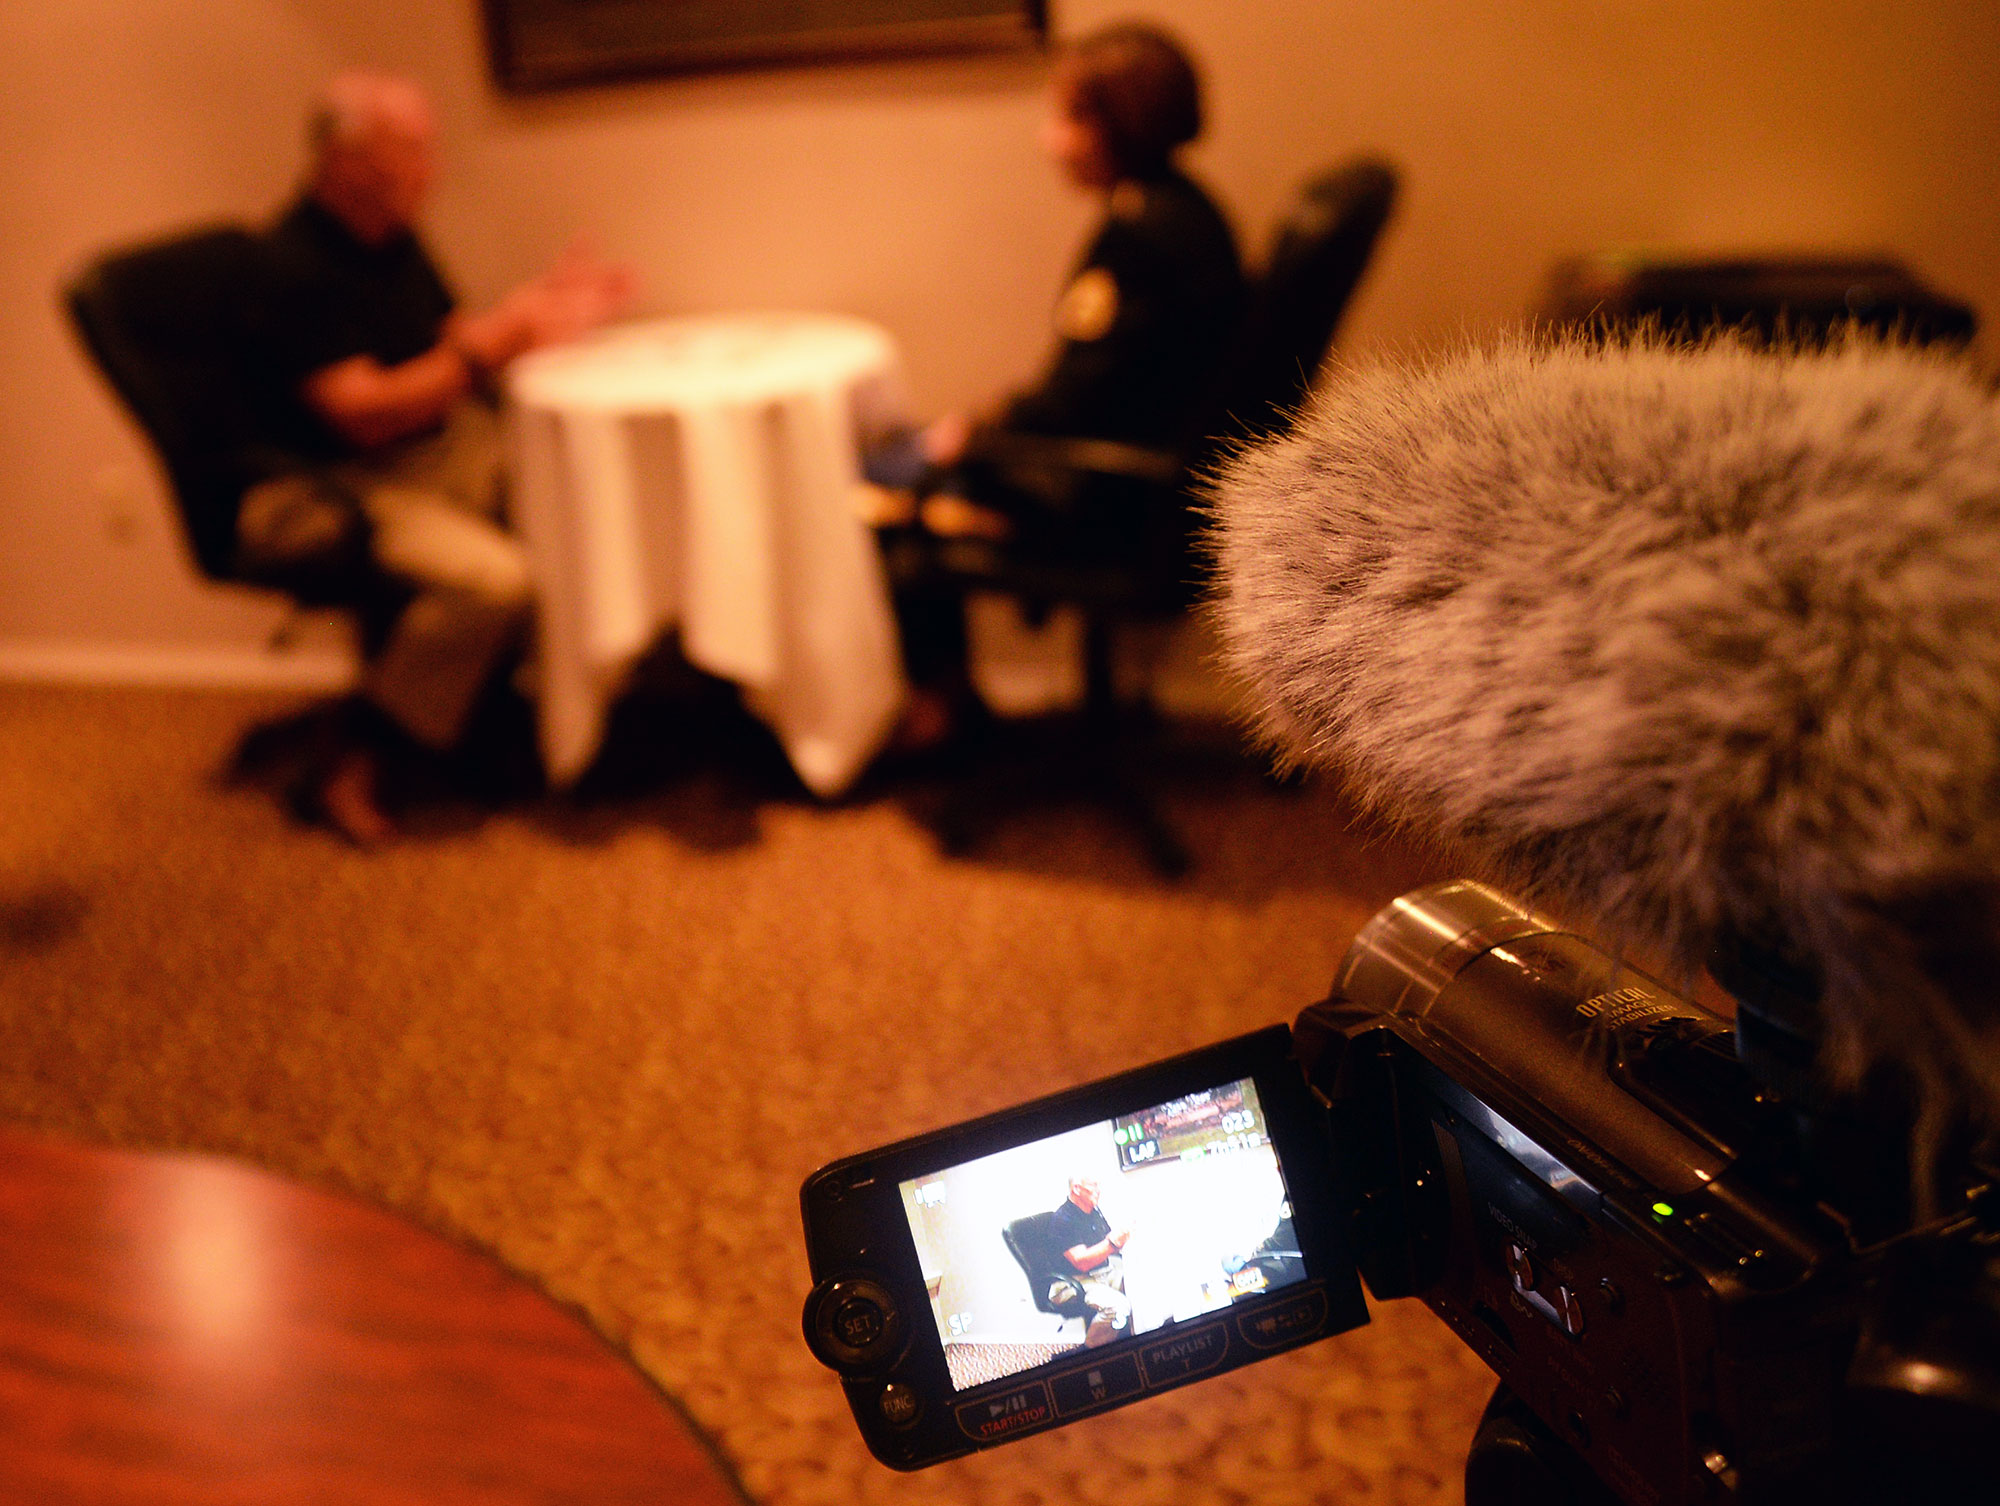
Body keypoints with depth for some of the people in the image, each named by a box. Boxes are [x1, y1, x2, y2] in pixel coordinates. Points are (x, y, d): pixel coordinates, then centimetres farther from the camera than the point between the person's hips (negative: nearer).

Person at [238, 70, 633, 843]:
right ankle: (354, 768, -18)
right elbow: (363, 414, -25)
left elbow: (449, 342, 17)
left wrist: (537, 310, 1)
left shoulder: (391, 238, 9)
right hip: (343, 484, -9)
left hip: (449, 443, 9)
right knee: (490, 575, -32)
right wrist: (485, 352, -28)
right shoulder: (294, 266, -19)